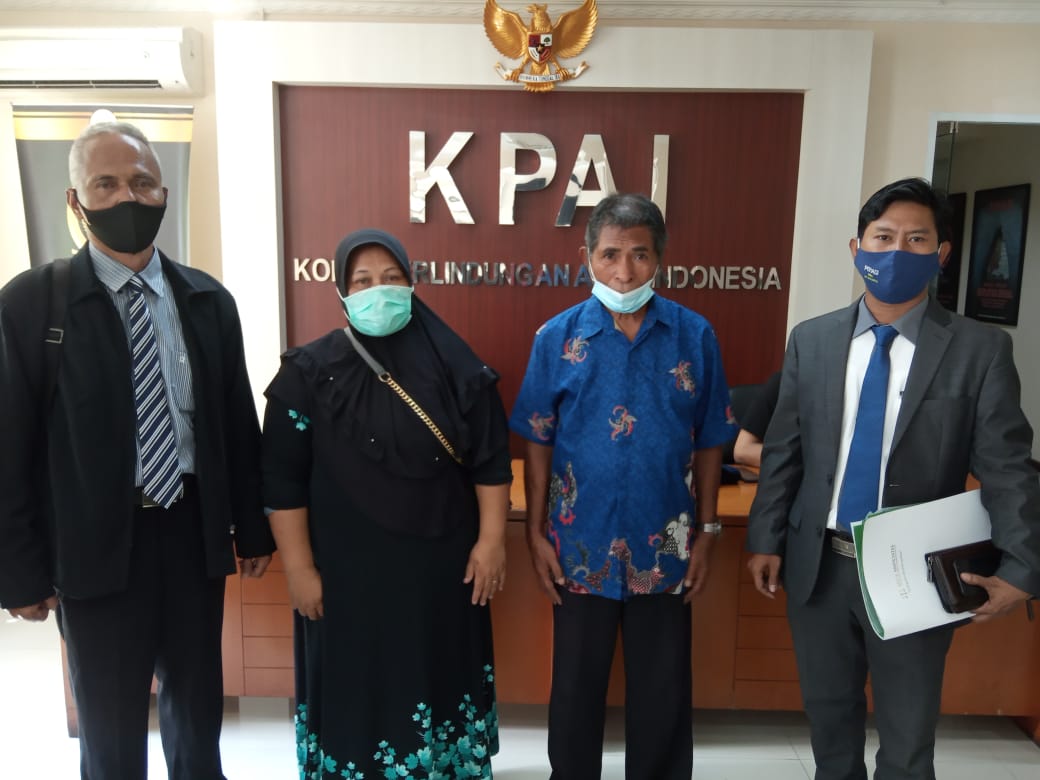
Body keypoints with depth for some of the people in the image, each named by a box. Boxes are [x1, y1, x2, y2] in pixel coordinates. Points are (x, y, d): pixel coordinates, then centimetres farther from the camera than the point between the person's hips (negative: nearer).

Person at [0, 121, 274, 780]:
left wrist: (254, 528, 7)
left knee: (198, 706, 20)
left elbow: (238, 420, 5)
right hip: (95, 545, -2)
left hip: (193, 531, 3)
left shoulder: (209, 300, 2)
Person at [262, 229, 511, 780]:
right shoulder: (309, 372, -4)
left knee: (442, 682, 14)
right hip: (348, 571, -1)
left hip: (442, 565, 1)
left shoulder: (454, 366, -2)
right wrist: (300, 569, -6)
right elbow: (283, 481, -4)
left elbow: (490, 460, 1)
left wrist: (491, 539, -4)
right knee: (356, 691, 11)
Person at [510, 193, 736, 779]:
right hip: (581, 545, 0)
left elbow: (709, 444, 1)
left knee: (664, 691, 16)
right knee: (576, 687, 17)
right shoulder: (558, 337, -6)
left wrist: (706, 532, 1)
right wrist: (536, 533, -3)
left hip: (664, 548, 1)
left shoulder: (695, 336, -5)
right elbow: (538, 444, -2)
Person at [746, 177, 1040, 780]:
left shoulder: (981, 350, -6)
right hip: (819, 566, 2)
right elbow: (783, 452, 3)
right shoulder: (812, 340, 1)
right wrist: (766, 540, 1)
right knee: (829, 716, 20)